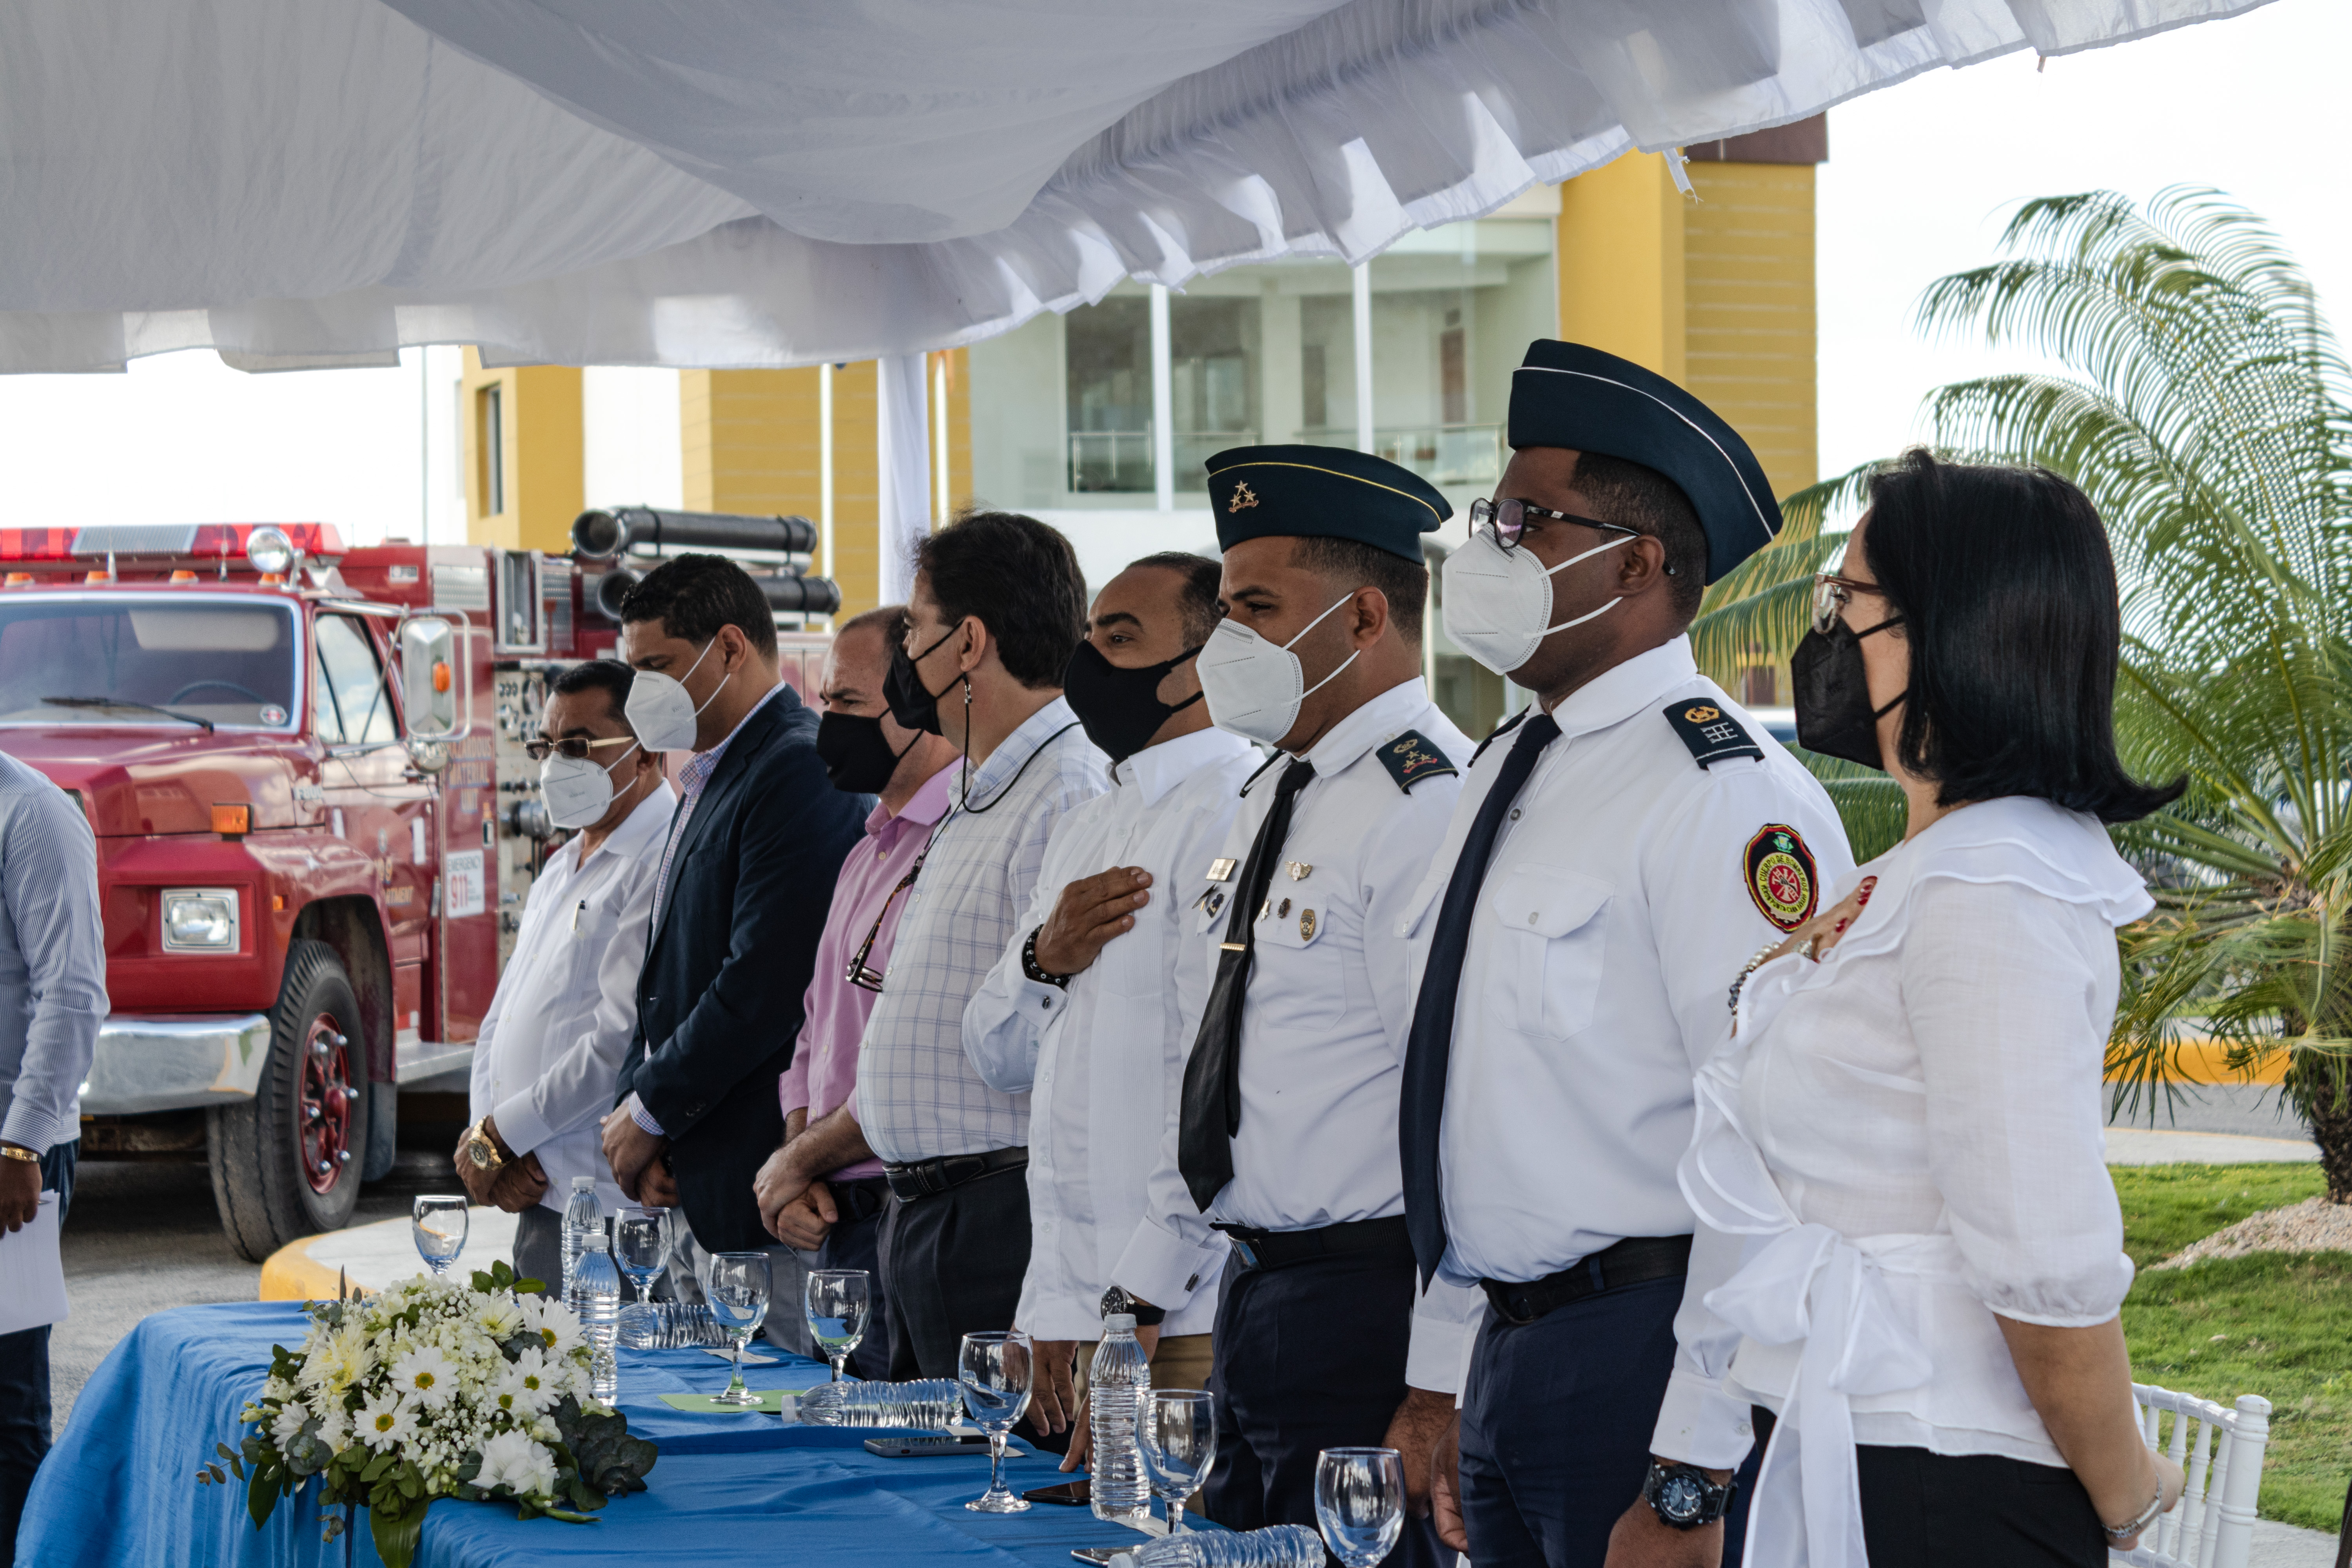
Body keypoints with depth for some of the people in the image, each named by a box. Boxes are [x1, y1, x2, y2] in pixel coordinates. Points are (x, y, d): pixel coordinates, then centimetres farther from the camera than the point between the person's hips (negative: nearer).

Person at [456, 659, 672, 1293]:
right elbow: (502, 1023, 20)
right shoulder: (561, 870, 20)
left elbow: (622, 1039, -19)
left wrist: (496, 1137, -11)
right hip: (534, 1200, 9)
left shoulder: (663, 865, -12)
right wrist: (484, 1144, 1)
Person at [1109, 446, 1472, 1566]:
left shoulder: (1432, 807, -15)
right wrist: (1146, 1289, 20)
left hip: (1367, 1298, -10)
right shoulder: (1277, 798, 16)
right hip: (1253, 1293, 10)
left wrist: (1441, 1386, -23)